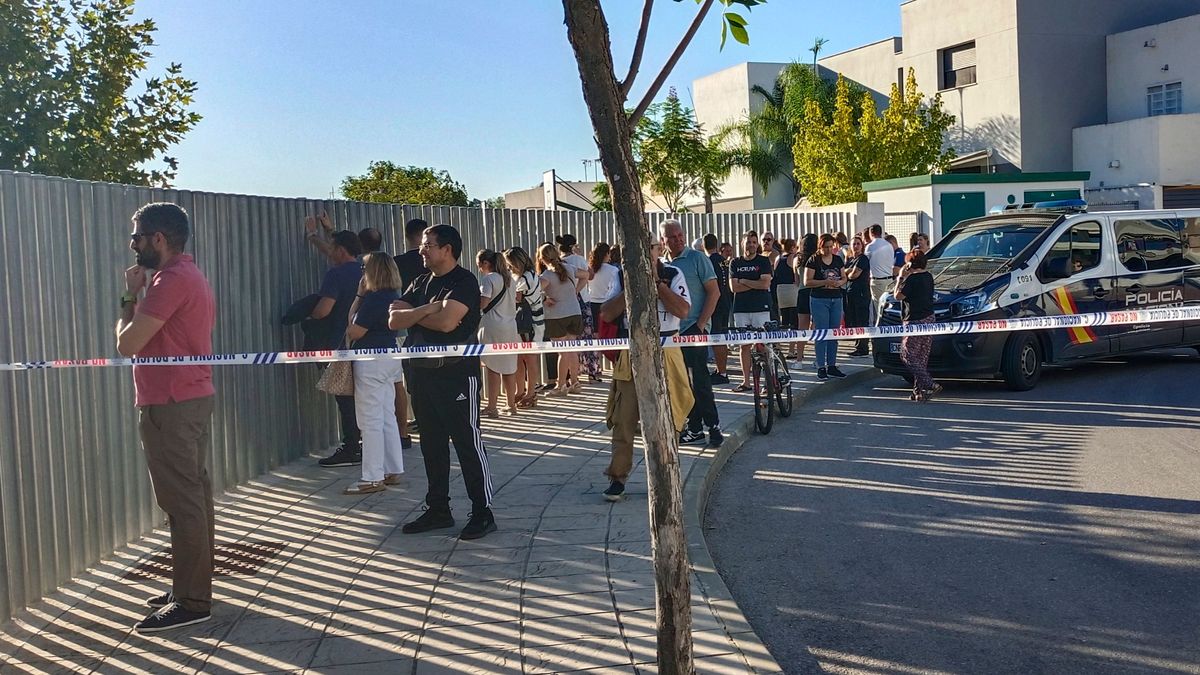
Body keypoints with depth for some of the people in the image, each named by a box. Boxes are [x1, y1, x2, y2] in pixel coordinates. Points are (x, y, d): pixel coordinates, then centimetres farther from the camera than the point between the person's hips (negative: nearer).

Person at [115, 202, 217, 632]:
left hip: (170, 405, -11)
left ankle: (191, 602, 0)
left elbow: (127, 344, -17)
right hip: (191, 399, 11)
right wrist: (139, 297, 13)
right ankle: (193, 588, 23)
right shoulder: (188, 275, 17)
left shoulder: (172, 279, -17)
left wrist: (130, 295, -6)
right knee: (194, 497, 14)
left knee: (182, 502, -6)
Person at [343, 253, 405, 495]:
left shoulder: (373, 298, -18)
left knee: (370, 421, -4)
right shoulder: (394, 296, 9)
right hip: (390, 359, 10)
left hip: (372, 362, -9)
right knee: (388, 417, 14)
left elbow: (354, 333, -13)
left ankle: (373, 478, 0)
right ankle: (393, 471, 21)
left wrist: (358, 296, -7)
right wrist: (361, 297, 6)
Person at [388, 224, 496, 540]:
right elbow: (394, 319, 2)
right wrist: (428, 309, -13)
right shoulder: (421, 283, 14)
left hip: (457, 375, -8)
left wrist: (412, 315, -6)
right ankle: (437, 510, 24)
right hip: (423, 374, 8)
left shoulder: (464, 282, -9)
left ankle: (483, 512, 6)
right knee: (431, 446, 14)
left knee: (468, 444, -2)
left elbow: (446, 321, -24)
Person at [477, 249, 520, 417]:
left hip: (492, 327, -7)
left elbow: (483, 302, -20)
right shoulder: (508, 279, 15)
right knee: (509, 368, 12)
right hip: (510, 326, 7)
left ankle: (492, 407, 0)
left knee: (492, 367, -2)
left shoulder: (488, 279, -9)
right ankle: (511, 405, 18)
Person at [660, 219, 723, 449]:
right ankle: (695, 429, 17)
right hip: (671, 331, 6)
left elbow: (714, 292, -8)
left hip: (694, 328, -6)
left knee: (699, 380, -7)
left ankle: (714, 426, 3)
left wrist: (701, 324, -13)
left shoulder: (697, 258, -4)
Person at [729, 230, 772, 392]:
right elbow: (733, 287, -1)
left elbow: (765, 283, -10)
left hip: (761, 308, -3)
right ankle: (746, 381, 9)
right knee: (744, 345, 4)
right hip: (741, 309, 3)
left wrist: (743, 281, -5)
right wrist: (755, 284, -6)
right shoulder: (735, 263, 10)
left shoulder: (763, 261, 3)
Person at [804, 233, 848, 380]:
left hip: (836, 299, 5)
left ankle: (832, 366, 16)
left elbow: (844, 278, 17)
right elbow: (807, 281, -10)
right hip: (819, 300, -5)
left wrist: (840, 282, -7)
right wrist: (825, 282, -21)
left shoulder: (838, 259, 10)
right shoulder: (813, 260, -5)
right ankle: (821, 368, -1)